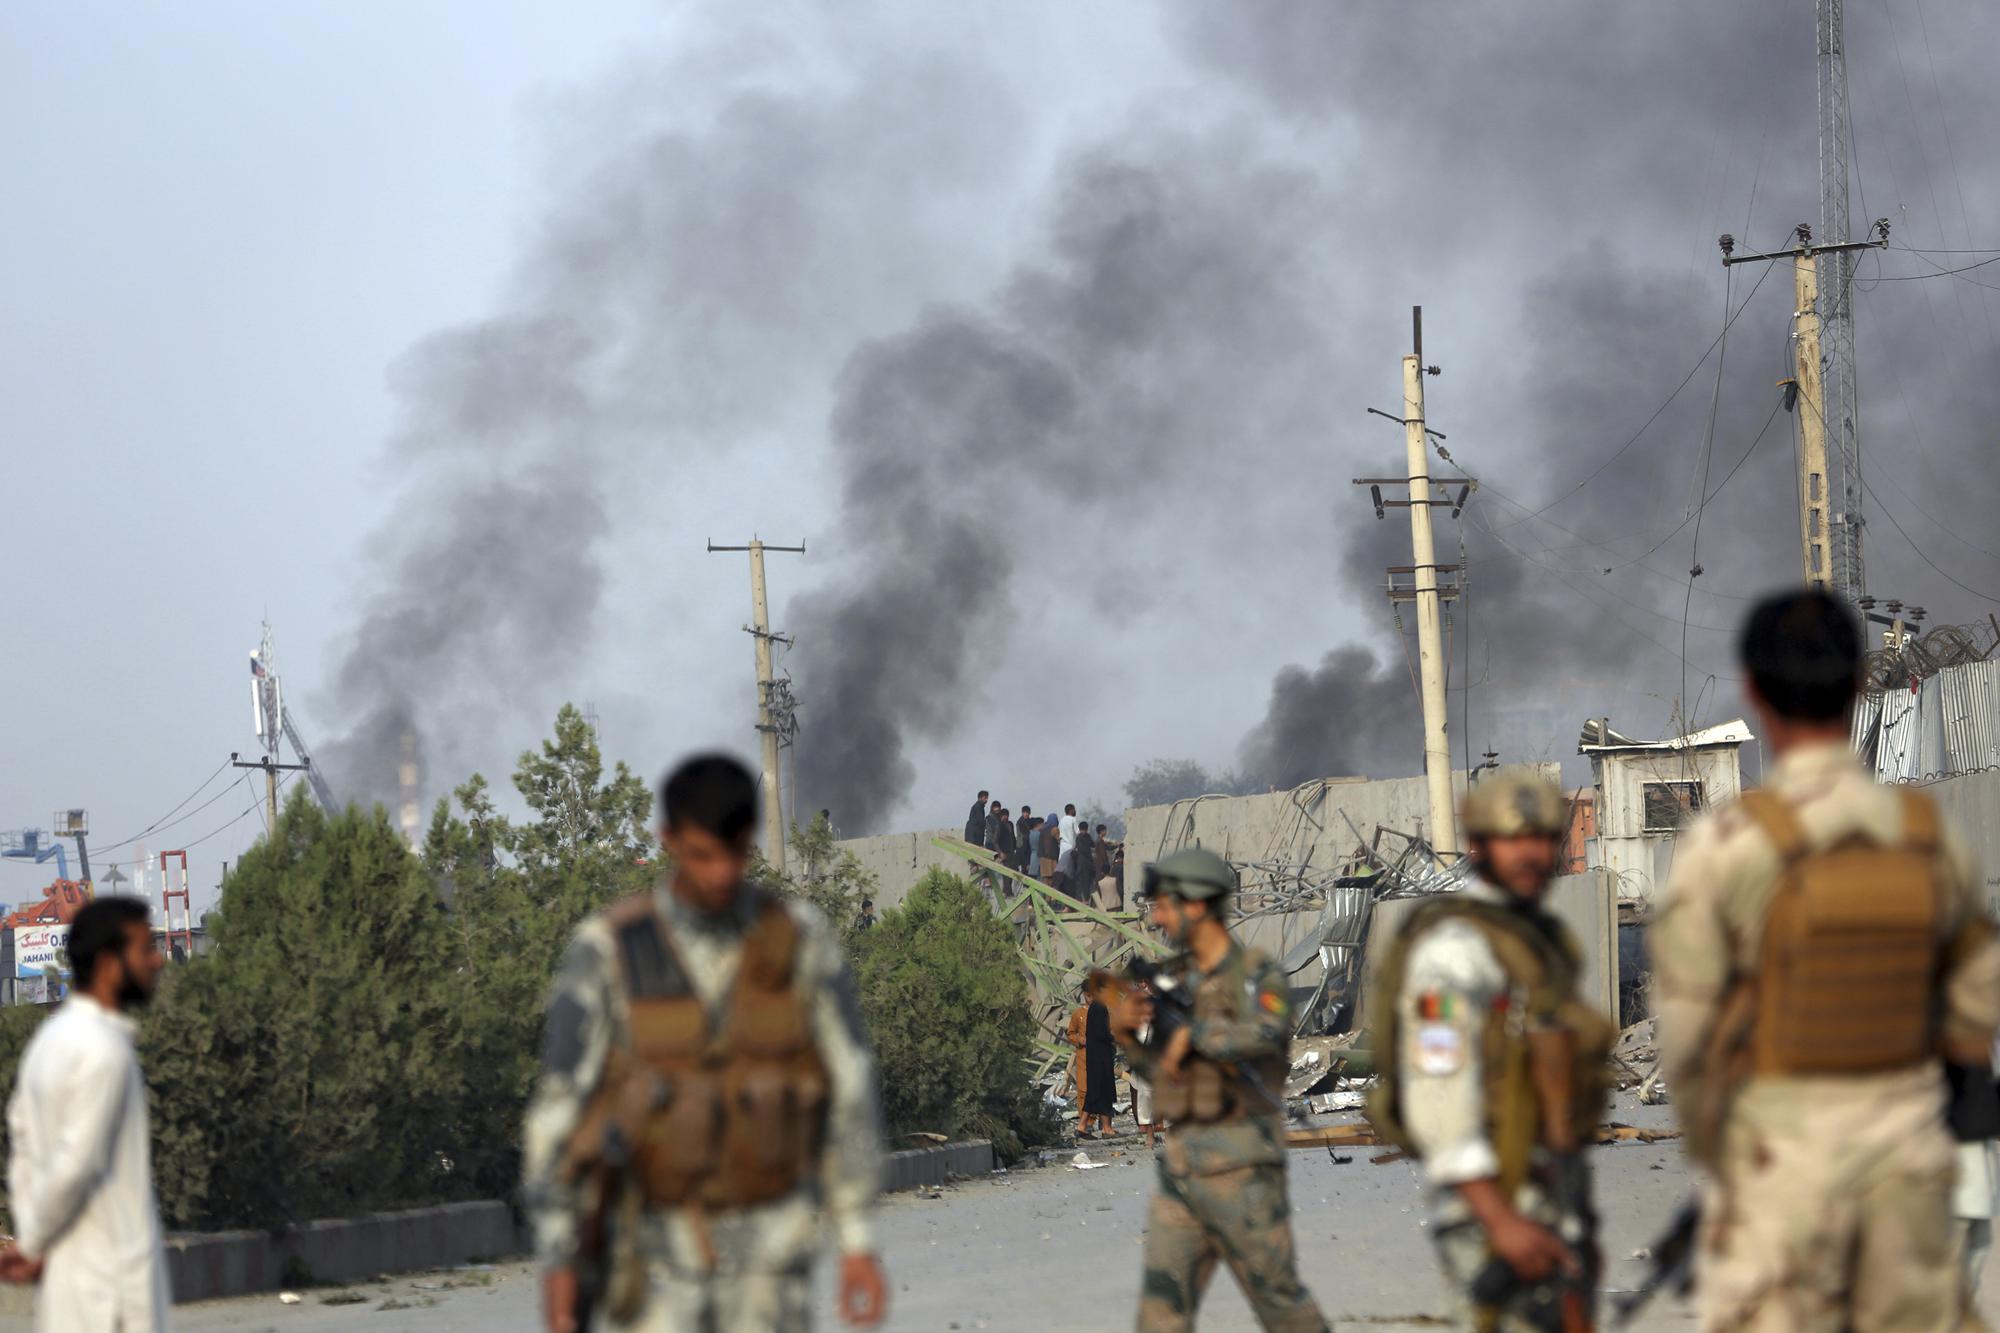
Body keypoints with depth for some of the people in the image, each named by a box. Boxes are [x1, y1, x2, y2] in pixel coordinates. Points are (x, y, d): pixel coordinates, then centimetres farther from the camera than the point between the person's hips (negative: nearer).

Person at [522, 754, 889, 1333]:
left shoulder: (800, 938, -5)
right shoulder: (606, 951, -9)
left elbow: (849, 1090, -1)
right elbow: (559, 1108, -7)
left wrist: (858, 1242, -4)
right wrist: (556, 1259, -11)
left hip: (768, 1248, 1)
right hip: (656, 1251, -1)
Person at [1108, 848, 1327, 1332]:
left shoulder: (1256, 975, -8)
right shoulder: (1178, 979, 14)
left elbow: (1267, 1033, -30)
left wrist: (1193, 1034, -22)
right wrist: (1123, 1031, 4)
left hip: (1242, 1169, -7)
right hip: (1180, 1166, 7)